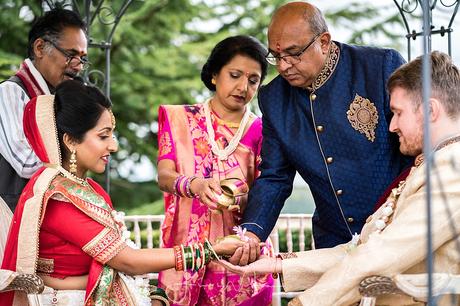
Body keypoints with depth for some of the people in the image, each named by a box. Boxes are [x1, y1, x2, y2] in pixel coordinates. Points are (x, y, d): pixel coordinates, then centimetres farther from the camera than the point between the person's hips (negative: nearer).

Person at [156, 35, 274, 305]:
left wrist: (241, 198, -26)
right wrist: (195, 185, -31)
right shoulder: (179, 119, 5)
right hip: (185, 251, 0)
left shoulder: (260, 131, 4)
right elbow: (164, 176, -9)